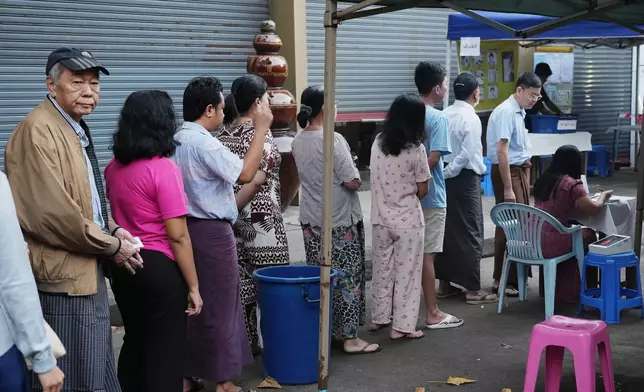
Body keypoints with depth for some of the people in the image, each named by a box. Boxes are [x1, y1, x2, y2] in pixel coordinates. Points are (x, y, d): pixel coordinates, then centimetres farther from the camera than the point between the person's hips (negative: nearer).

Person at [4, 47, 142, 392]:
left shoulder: (76, 128, 13)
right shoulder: (38, 131, -18)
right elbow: (53, 213, -26)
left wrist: (111, 228, 3)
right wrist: (112, 245, -15)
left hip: (89, 272, 10)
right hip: (65, 278, -10)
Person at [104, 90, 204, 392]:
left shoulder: (114, 167, 4)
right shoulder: (163, 169, -17)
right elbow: (178, 236, -18)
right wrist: (193, 287, -13)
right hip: (159, 268, -7)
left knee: (134, 342, 20)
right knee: (165, 351, 4)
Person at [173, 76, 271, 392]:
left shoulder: (177, 140, 9)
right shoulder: (203, 143, -19)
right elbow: (245, 173, -21)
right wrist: (261, 128, -16)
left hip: (189, 228, 9)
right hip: (211, 233, -9)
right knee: (219, 306, 1)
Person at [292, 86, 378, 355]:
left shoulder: (298, 141, 5)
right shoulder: (333, 140, -18)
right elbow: (352, 182, -19)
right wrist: (355, 173, 2)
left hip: (310, 220, 7)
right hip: (340, 221, -7)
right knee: (346, 277, 2)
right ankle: (349, 337, 7)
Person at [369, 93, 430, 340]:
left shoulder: (378, 143, -1)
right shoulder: (416, 149, -14)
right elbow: (422, 191, -7)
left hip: (381, 218, 5)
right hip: (408, 221, -5)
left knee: (382, 269, 17)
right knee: (407, 273, 5)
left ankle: (379, 318, 29)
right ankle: (402, 326, 9)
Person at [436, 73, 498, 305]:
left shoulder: (444, 115, 6)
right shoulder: (471, 118, -14)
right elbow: (467, 154, -19)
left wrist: (444, 174, 1)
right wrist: (448, 172, -10)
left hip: (447, 178, 7)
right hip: (465, 179, -7)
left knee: (447, 229, 14)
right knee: (470, 233, 0)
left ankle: (445, 282, 23)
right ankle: (473, 289, 3)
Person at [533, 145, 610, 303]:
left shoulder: (542, 180, 11)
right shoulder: (571, 184, -10)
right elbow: (594, 209, -9)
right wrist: (604, 195, 11)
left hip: (532, 240, 7)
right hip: (551, 244, -7)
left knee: (576, 232, 29)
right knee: (589, 234, 19)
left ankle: (557, 289, 33)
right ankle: (570, 293, 28)